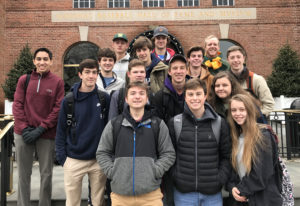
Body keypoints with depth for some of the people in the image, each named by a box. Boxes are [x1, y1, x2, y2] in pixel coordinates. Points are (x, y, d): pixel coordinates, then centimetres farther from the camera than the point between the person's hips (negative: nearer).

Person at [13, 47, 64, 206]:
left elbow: (57, 108, -5)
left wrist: (40, 129, -12)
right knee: (23, 174, 11)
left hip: (47, 135, -2)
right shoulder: (24, 80, 7)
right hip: (23, 134, 2)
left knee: (46, 174, 8)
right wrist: (24, 128, -8)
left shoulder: (57, 82, 0)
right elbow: (17, 105, 4)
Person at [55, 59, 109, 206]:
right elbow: (61, 130, 1)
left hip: (99, 160, 1)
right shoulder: (69, 100, -3)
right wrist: (61, 157, -4)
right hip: (74, 160, 0)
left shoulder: (104, 98, 0)